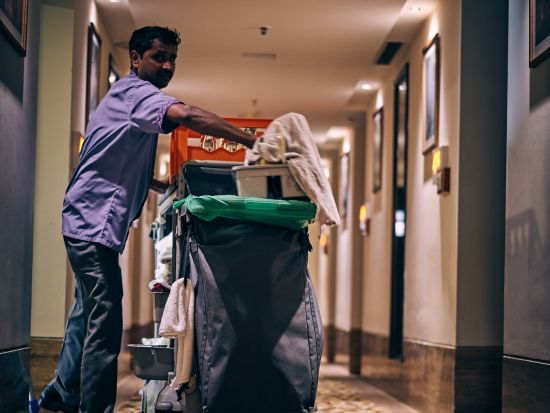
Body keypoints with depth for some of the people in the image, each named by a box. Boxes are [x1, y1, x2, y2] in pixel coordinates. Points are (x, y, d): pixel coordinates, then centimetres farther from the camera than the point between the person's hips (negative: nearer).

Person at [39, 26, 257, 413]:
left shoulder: (130, 96, 20)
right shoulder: (135, 91, -12)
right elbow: (189, 116, -31)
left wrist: (168, 187, 16)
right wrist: (250, 140, -30)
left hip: (90, 222, 11)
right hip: (95, 220, -11)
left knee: (88, 313, 19)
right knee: (104, 321, -12)